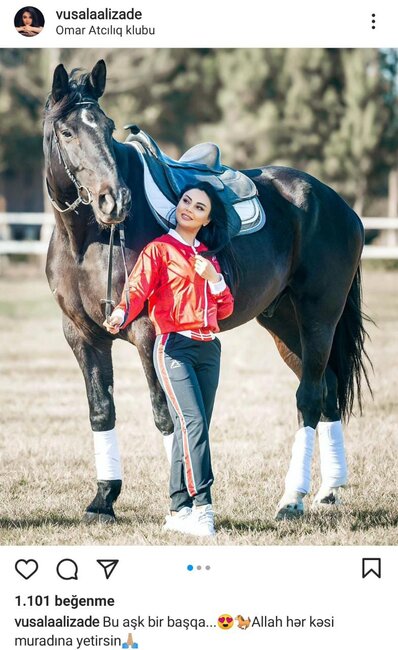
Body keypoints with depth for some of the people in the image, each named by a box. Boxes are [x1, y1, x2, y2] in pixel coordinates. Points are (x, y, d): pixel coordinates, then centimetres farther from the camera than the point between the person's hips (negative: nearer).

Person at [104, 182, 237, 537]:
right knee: (194, 423, -19)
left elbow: (226, 309, 16)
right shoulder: (159, 249, 2)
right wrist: (121, 315, -34)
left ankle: (180, 510, 9)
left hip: (209, 348, 6)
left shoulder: (211, 256, 19)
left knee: (191, 428, 5)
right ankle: (202, 507, -24)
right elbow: (138, 290, -13)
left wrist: (213, 278, -2)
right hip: (174, 347, -6)